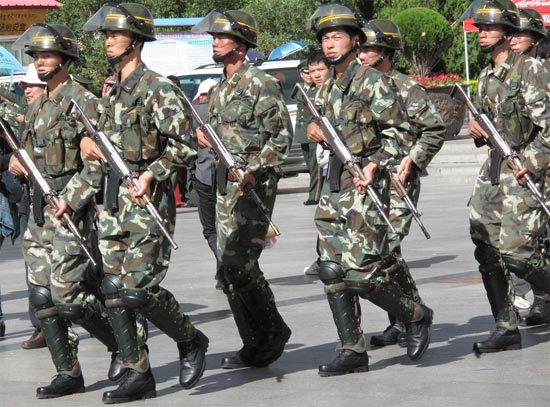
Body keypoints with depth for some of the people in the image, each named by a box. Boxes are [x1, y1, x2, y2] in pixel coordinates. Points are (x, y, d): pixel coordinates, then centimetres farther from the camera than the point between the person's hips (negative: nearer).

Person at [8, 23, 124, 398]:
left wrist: (71, 200, -21)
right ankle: (68, 374, 9)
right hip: (40, 209, 9)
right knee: (43, 296, 4)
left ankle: (124, 346, 10)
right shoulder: (38, 107, 16)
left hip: (72, 211, -9)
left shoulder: (82, 102, -10)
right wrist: (17, 162, 7)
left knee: (68, 292, -11)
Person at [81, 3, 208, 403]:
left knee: (140, 287, -13)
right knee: (115, 291, 4)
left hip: (147, 202, -8)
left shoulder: (158, 89, -10)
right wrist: (90, 144, 7)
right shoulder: (110, 90, 15)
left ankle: (190, 340, 13)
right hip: (113, 201, 8)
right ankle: (138, 375, 10)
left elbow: (185, 144, -13)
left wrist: (151, 174, -20)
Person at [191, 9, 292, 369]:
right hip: (226, 184, 9)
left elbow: (282, 137, -13)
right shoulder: (221, 89, 17)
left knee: (240, 263, -15)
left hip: (254, 185, -9)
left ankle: (274, 331, 0)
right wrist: (206, 137, 7)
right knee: (230, 266, 6)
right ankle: (254, 345, 12)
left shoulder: (260, 84, -9)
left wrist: (253, 171, -20)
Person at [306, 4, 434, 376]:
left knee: (361, 270, -13)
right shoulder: (329, 88, 17)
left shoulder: (372, 81, -7)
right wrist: (317, 131, 7)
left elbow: (399, 130, -10)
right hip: (334, 184, 8)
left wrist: (375, 164, -19)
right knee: (334, 272, 3)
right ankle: (353, 351, 8)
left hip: (365, 183, -8)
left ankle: (416, 317, 9)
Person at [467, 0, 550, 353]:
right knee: (487, 251, 3)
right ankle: (507, 329, 9)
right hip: (493, 169, 8)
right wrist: (477, 129, 3)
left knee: (515, 251, -16)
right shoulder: (487, 77, 15)